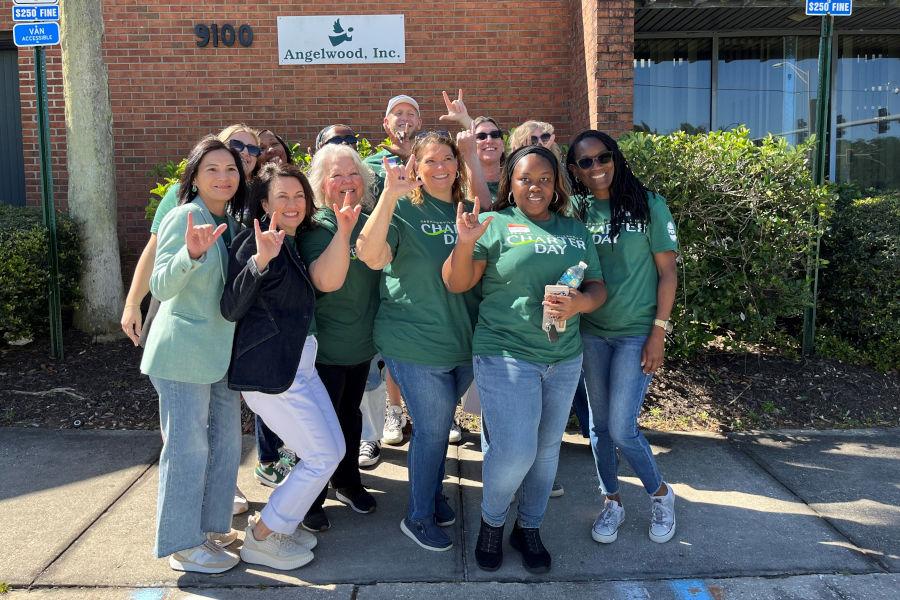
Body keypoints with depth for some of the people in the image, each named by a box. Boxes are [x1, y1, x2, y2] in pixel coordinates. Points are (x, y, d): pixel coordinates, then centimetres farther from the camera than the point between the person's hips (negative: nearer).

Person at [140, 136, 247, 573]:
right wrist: (191, 253, -38)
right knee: (188, 446, -1)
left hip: (222, 350, 8)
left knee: (226, 441, 15)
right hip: (184, 351, -8)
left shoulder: (231, 222, 8)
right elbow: (160, 286, -22)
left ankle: (211, 524, 32)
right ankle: (183, 544, 13)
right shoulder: (184, 217, -14)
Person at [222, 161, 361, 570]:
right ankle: (260, 539, 12)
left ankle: (280, 523, 29)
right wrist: (260, 259, -34)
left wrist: (343, 231, -12)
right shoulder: (255, 242, -14)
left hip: (300, 363, 9)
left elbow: (328, 281, -5)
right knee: (322, 457, -4)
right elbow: (230, 309, -21)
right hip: (267, 370, -9)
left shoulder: (298, 245, 11)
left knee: (334, 449, 13)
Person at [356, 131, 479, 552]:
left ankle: (433, 492, 42)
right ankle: (418, 517, 23)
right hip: (416, 343, -5)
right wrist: (390, 195, -34)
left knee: (440, 423, 21)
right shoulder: (404, 210, -10)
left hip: (464, 341, 5)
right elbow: (372, 256, -28)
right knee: (432, 428, 3)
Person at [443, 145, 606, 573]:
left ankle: (529, 528, 34)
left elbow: (598, 287, 10)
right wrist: (465, 243, -26)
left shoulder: (575, 231, 9)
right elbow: (456, 284, -8)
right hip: (506, 354, -5)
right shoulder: (495, 225, -4)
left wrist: (580, 303, -12)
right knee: (515, 451, -10)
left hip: (565, 358, 5)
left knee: (547, 449, 14)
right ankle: (491, 522, 20)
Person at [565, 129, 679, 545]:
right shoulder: (575, 210, 2)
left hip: (636, 333, -3)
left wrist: (659, 332, -9)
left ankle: (660, 493, 22)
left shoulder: (648, 205, -6)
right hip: (590, 332, 3)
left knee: (621, 429, -5)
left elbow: (667, 271, -5)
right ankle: (612, 501, 30)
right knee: (599, 424, 10)